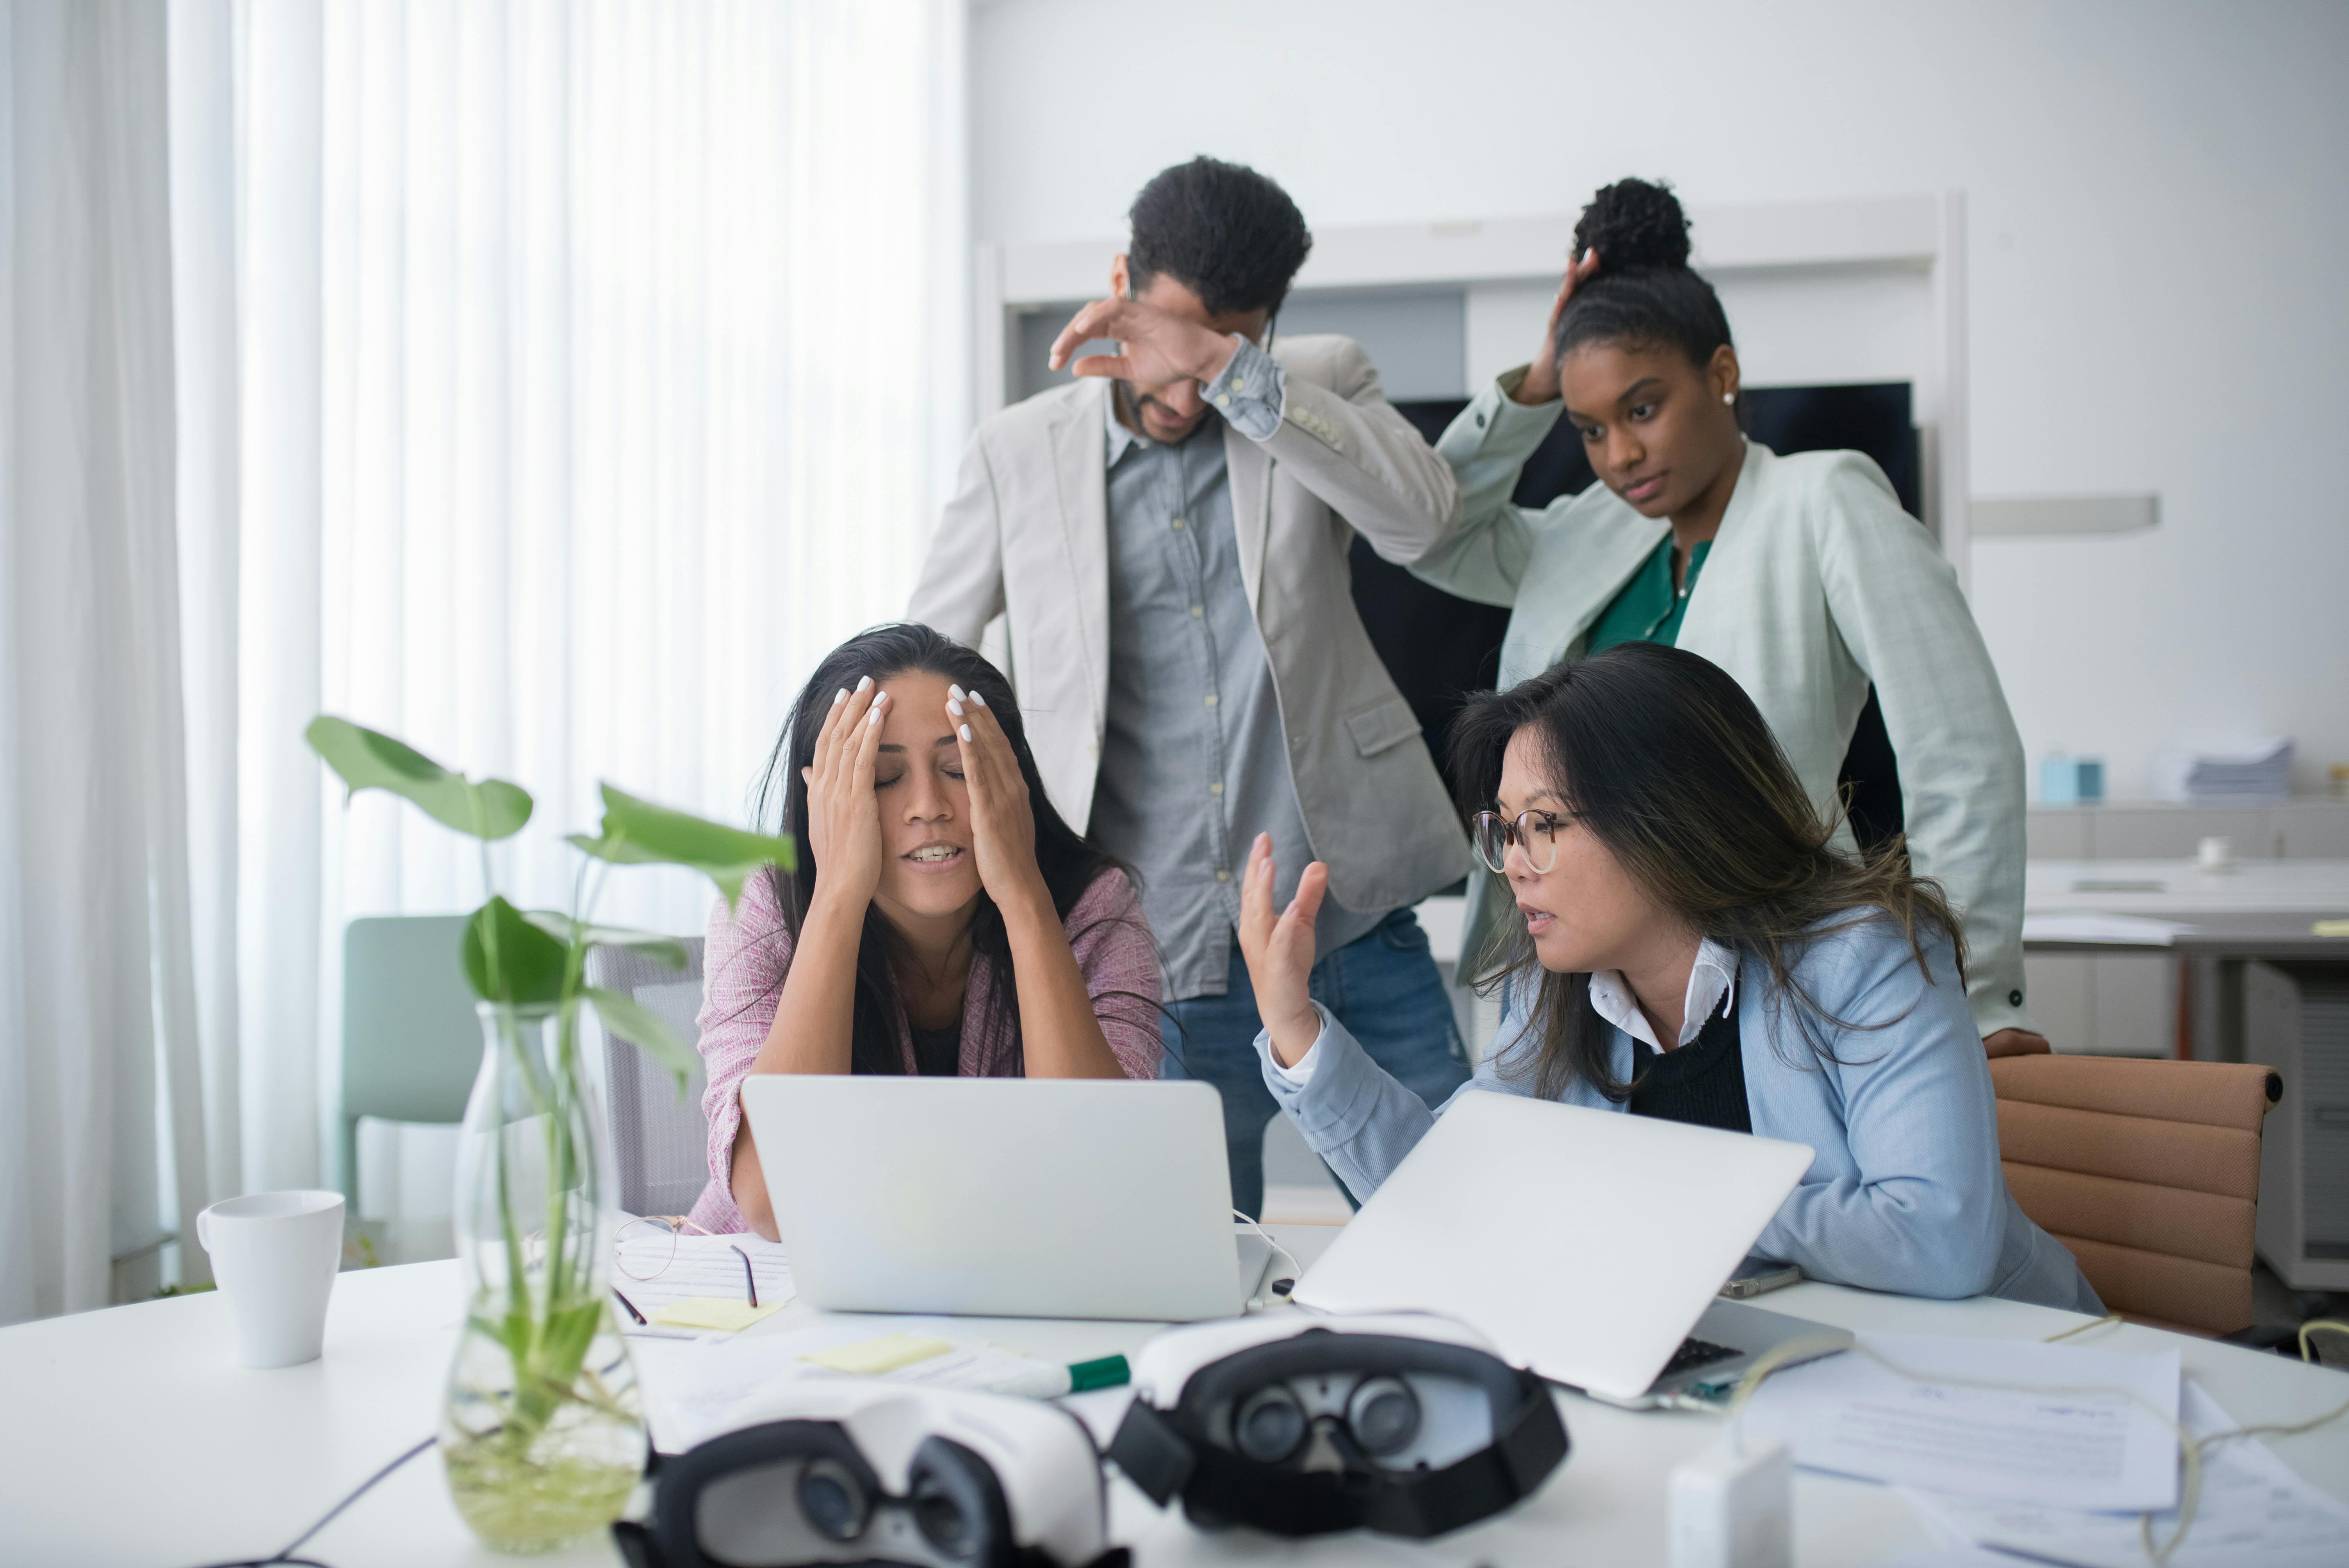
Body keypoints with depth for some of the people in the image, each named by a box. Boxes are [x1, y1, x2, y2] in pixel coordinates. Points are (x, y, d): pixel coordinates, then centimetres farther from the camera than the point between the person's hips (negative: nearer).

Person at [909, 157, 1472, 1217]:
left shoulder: (1322, 391, 6)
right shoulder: (1017, 453, 5)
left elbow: (1422, 516, -15)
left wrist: (1226, 368, -19)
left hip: (1352, 924, 1)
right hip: (1153, 963, 0)